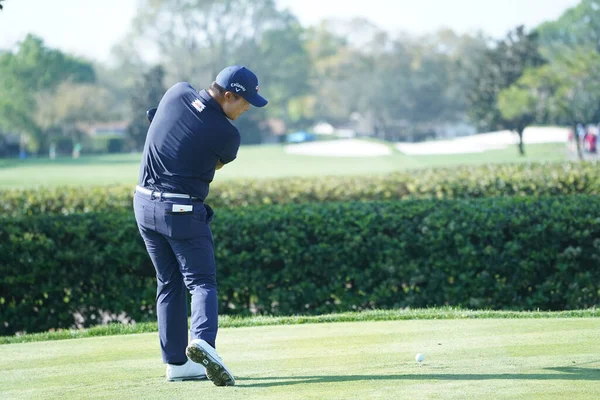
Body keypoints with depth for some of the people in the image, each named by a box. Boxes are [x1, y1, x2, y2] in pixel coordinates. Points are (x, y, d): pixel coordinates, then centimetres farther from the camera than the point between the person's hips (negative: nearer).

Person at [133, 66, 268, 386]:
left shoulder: (177, 92, -2)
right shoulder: (227, 135, -15)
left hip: (145, 204, 6)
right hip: (183, 212, -6)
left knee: (169, 284, 14)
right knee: (201, 282, -1)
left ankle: (176, 362, 14)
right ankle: (202, 341, -28)